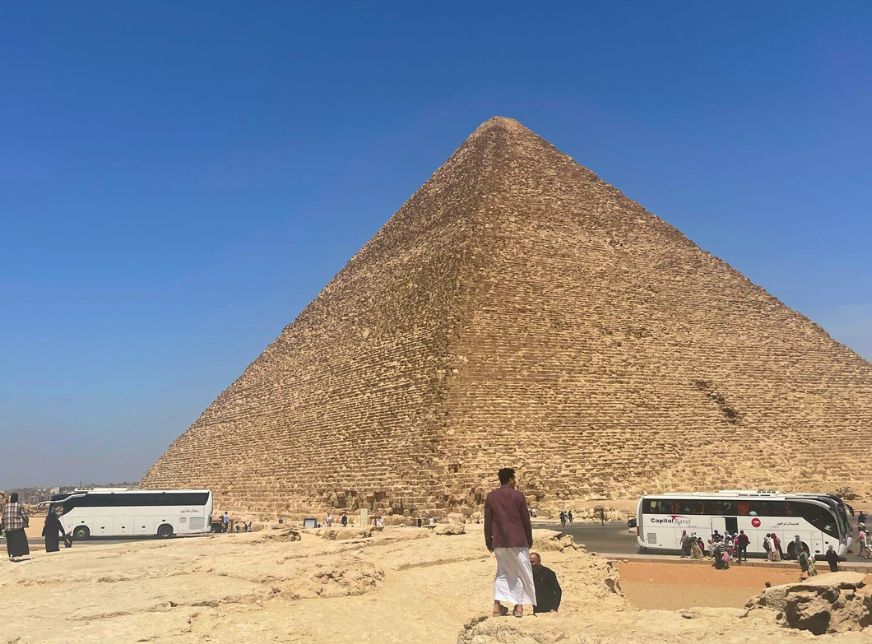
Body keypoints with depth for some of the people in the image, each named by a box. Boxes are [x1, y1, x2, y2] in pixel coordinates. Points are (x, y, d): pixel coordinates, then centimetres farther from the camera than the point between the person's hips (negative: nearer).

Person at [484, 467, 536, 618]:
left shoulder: (491, 496, 2)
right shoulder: (518, 496, -5)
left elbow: (487, 521, 3)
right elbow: (526, 520, -1)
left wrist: (488, 542, 10)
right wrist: (529, 540, 9)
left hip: (499, 542, 3)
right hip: (517, 541, -3)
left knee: (502, 572, 15)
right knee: (520, 572, 9)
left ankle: (497, 606, 6)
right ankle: (518, 606, 7)